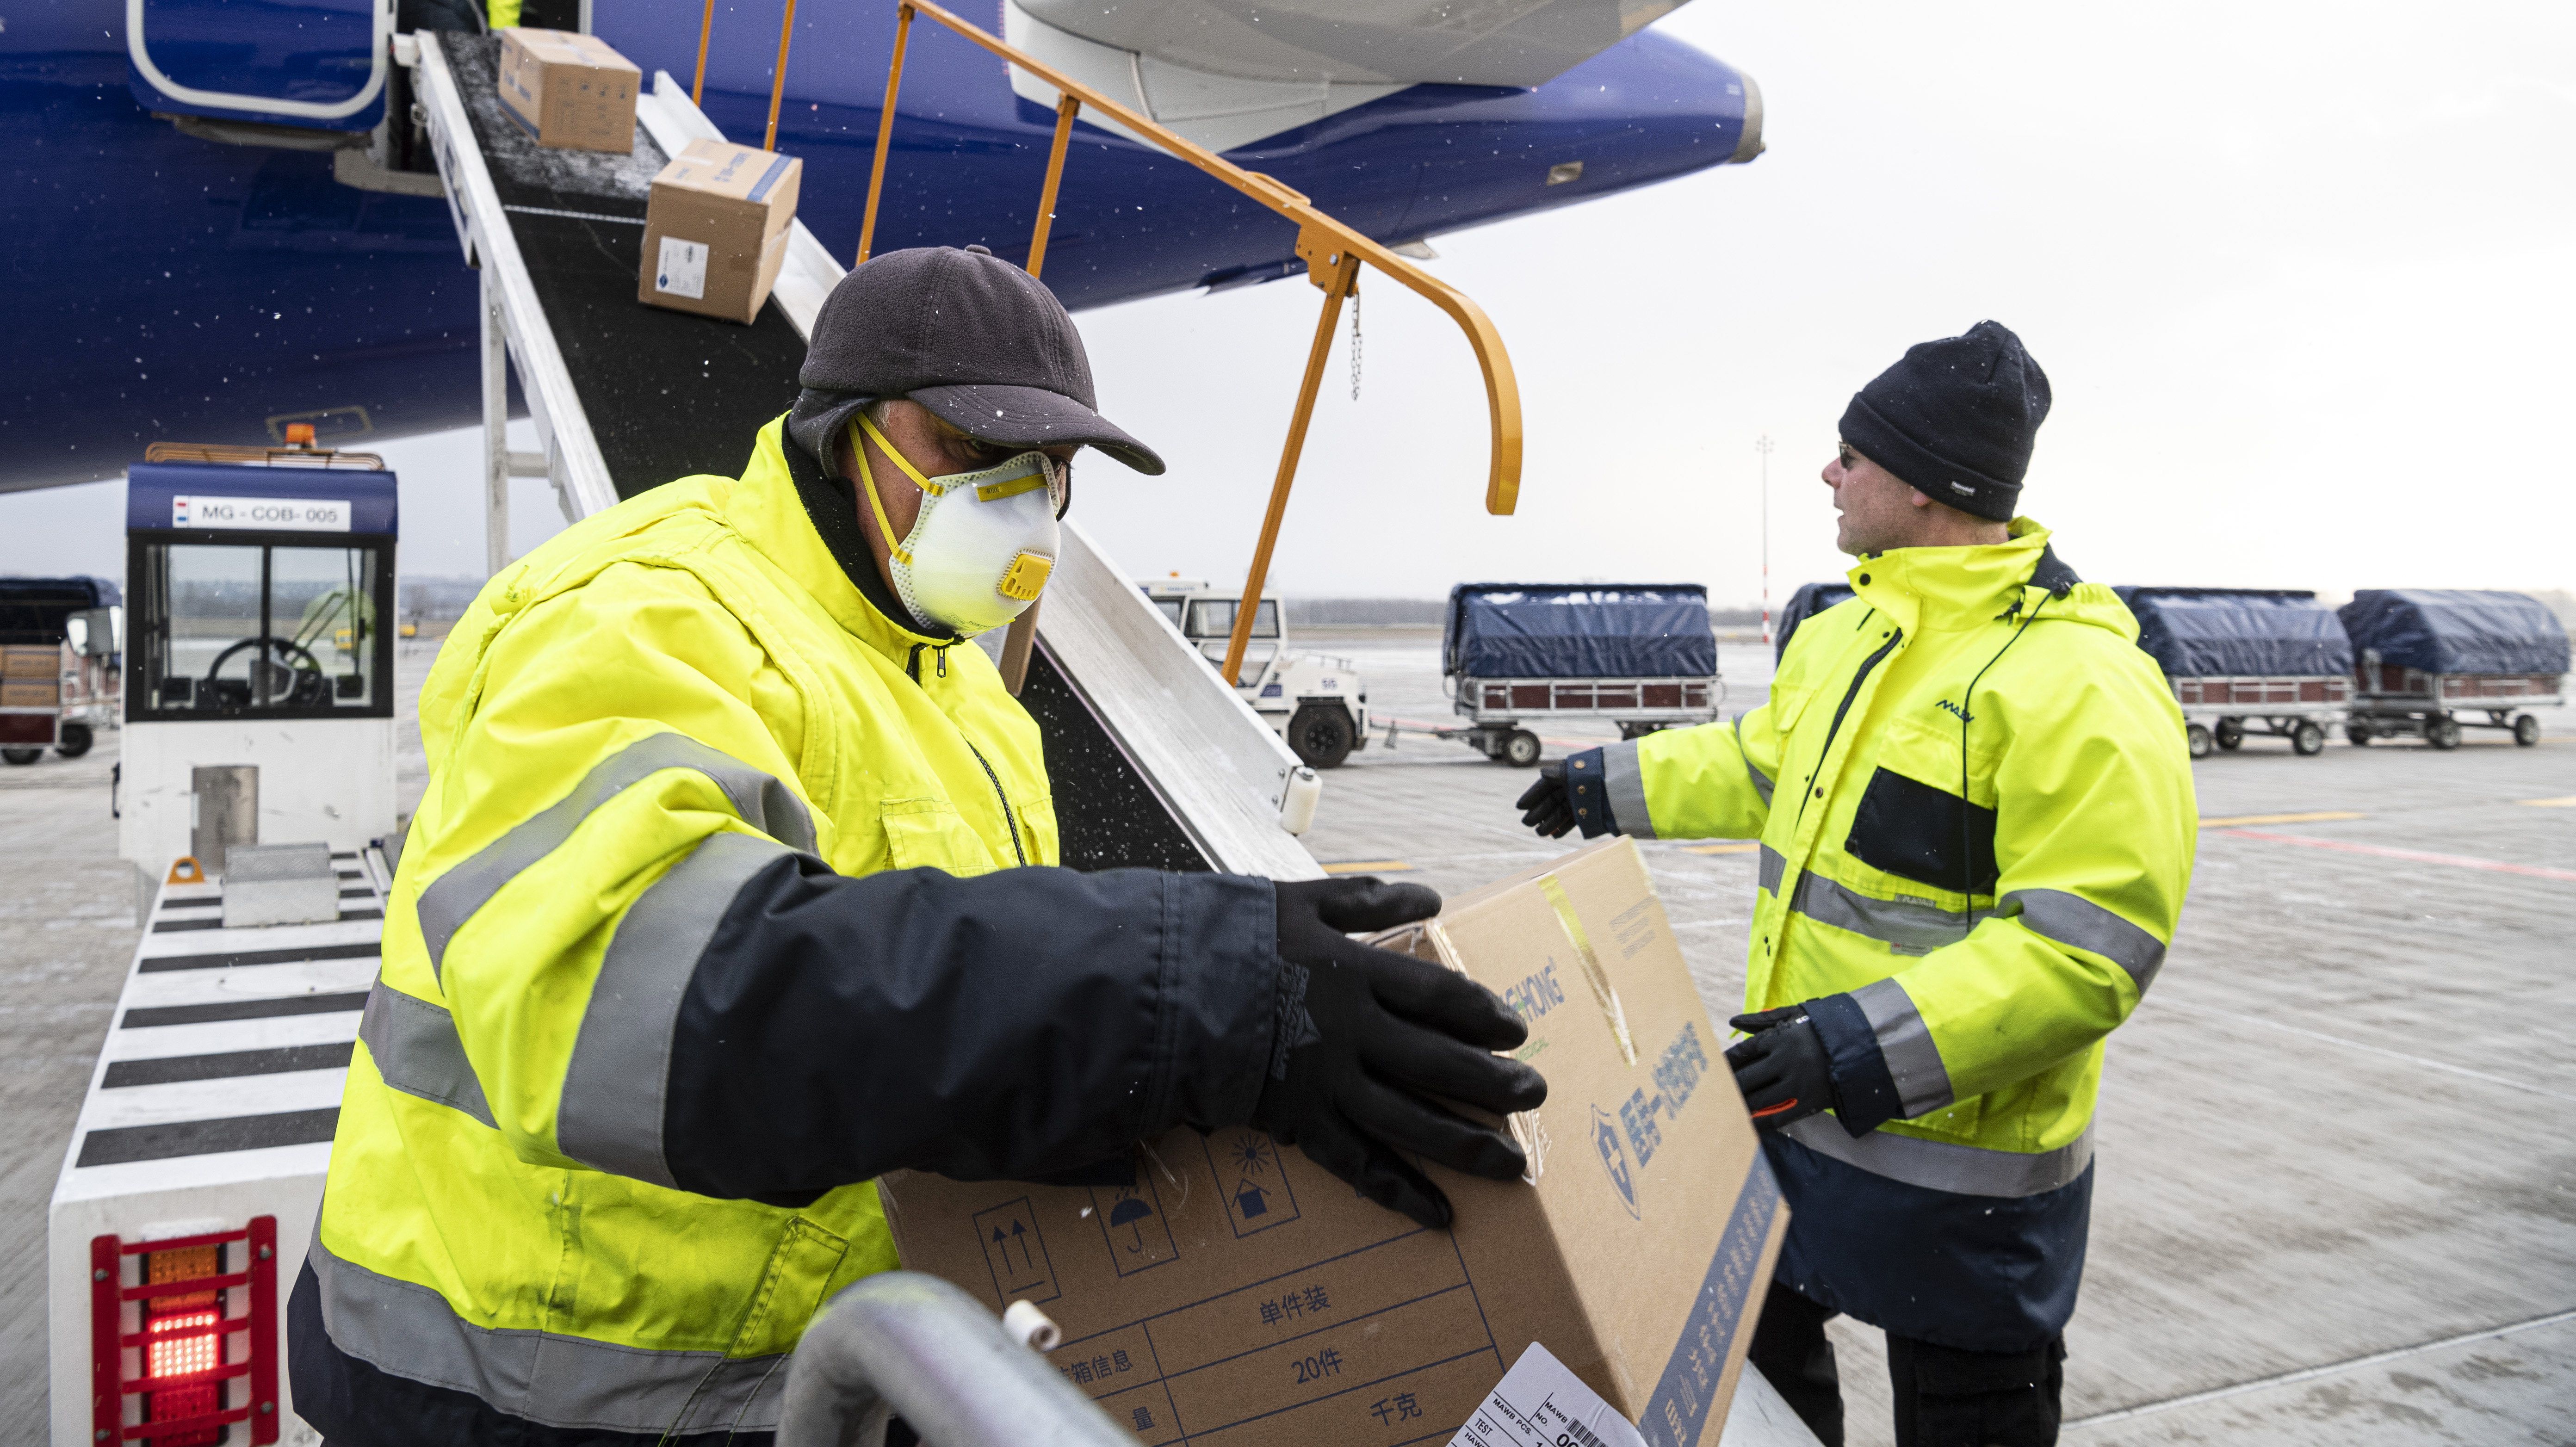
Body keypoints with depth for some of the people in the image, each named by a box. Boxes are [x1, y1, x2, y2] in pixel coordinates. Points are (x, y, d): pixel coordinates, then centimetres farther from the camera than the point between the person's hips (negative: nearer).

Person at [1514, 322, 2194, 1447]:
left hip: (1958, 1164, -8)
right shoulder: (1852, 631, 5)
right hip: (1796, 1111, 8)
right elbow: (1768, 763, 23)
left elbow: (2082, 952, -28)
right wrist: (1617, 784, 29)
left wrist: (1867, 1045, -33)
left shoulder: (2081, 686, -23)